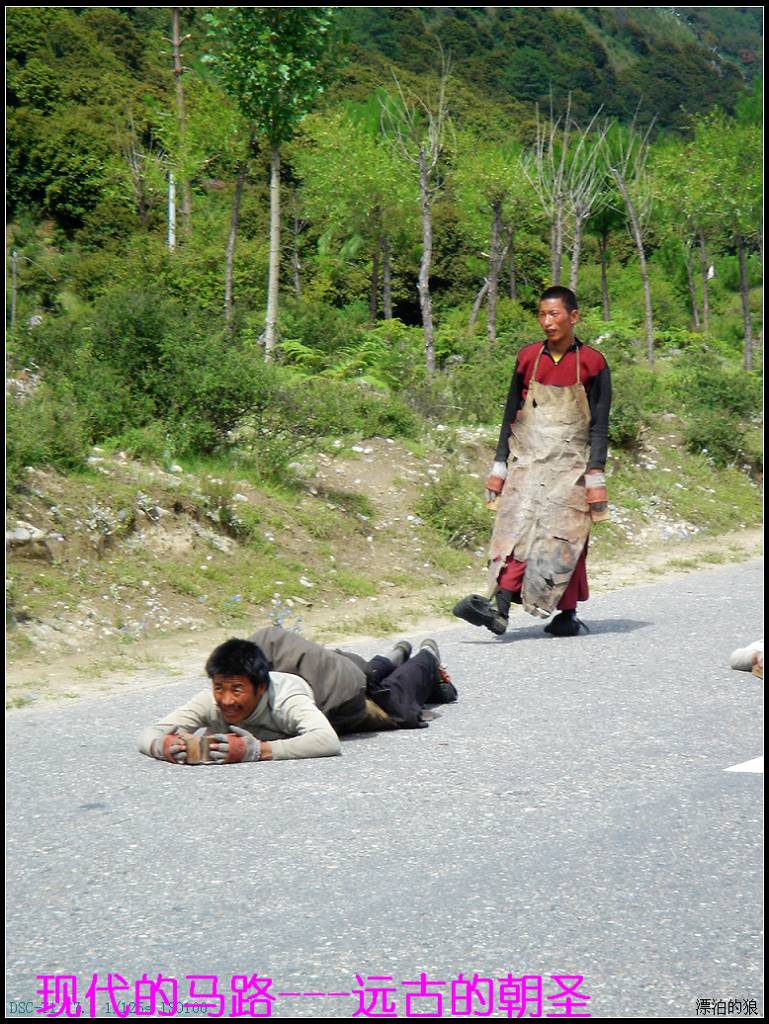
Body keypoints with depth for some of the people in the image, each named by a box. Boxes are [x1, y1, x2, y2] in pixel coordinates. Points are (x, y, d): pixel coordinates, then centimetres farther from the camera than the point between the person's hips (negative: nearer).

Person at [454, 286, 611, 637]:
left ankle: (567, 614, 6)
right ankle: (500, 608, -25)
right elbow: (511, 415, 13)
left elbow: (599, 425, 0)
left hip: (570, 463, -2)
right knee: (516, 526, -13)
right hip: (527, 459, 2)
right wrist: (499, 467, 10)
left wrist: (596, 475, -8)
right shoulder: (527, 358, 8)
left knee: (564, 536, -4)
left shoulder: (592, 364, 0)